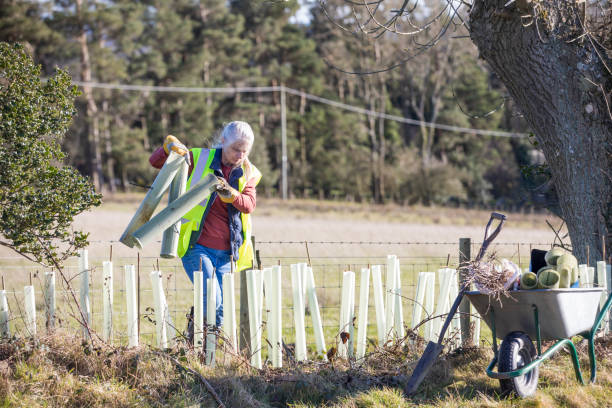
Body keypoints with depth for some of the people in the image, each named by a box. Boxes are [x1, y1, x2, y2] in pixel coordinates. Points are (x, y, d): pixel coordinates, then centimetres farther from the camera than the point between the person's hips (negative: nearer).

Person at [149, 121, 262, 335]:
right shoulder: (199, 159, 0)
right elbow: (155, 161, 2)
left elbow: (249, 205, -9)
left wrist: (229, 193, -29)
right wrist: (170, 145, -18)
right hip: (196, 247, -4)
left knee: (218, 310, 1)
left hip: (226, 253, 4)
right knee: (213, 302, -19)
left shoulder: (247, 173, 8)